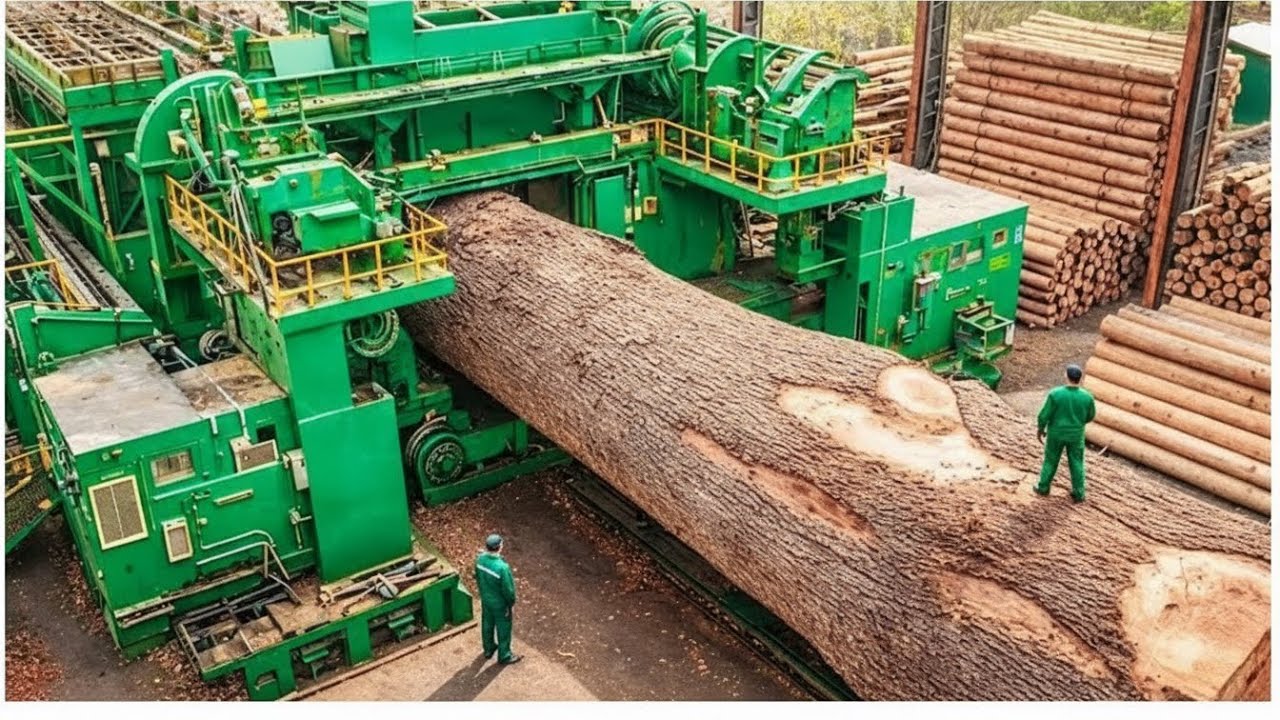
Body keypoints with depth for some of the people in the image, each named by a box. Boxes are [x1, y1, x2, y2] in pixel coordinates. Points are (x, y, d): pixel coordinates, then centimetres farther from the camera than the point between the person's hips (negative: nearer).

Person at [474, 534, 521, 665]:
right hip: (499, 603, -6)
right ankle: (504, 656, 34)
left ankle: (488, 649, 49)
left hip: (485, 599, 6)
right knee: (503, 629, 16)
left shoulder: (480, 559, -18)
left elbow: (478, 578, 0)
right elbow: (508, 588, -25)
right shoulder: (502, 567, -38)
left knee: (487, 624, 27)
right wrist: (512, 601, -5)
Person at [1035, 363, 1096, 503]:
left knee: (1051, 460, 18)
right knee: (1076, 463, 16)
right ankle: (1079, 494, 24)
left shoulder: (1055, 394, -24)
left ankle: (1043, 487, 33)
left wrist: (1040, 429, 2)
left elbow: (1045, 414, -15)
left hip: (1056, 433, -1)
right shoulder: (1087, 397, -18)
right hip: (1076, 435, 1)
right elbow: (1090, 416, -1)